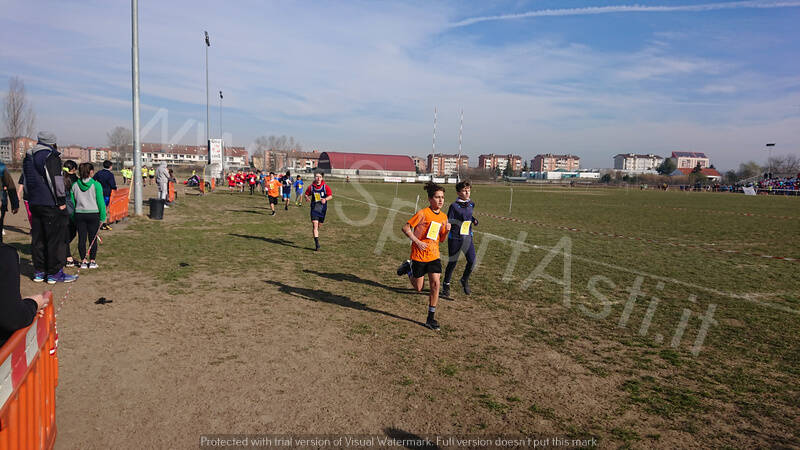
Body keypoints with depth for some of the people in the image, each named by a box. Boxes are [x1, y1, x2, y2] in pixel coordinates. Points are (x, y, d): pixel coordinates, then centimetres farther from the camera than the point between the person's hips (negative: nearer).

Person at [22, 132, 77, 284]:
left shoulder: (28, 157, 16)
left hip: (34, 204, 8)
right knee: (55, 239, -3)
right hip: (51, 204, -8)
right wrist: (61, 201, -13)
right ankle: (55, 273, -1)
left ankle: (38, 271, 17)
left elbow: (26, 182, 21)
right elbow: (56, 180, -16)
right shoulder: (51, 156, -10)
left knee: (37, 239, 12)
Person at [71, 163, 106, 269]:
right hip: (93, 214, -3)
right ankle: (92, 261, 10)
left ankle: (83, 261, 12)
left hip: (79, 214, 3)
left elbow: (72, 202, 6)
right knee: (93, 238, 5)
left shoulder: (75, 185, 3)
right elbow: (100, 202, -8)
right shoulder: (96, 185, -7)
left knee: (81, 238, 8)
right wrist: (102, 217, -1)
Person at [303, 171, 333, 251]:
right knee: (315, 225, -12)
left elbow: (330, 196, -1)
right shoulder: (311, 187, 1)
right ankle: (317, 244, -13)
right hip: (314, 208, -1)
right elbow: (306, 194, 13)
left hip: (322, 208, 1)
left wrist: (325, 199, -20)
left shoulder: (325, 187, -2)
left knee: (318, 225, 12)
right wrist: (307, 198, -9)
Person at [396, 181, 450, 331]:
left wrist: (447, 230, -7)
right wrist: (417, 242, -18)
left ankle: (431, 318, 6)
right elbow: (406, 228, -10)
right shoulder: (423, 213, -13)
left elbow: (441, 240, 12)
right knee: (418, 288, 7)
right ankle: (408, 267, 36)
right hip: (419, 255, -4)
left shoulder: (443, 217, 5)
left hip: (434, 255, 4)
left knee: (435, 284, -7)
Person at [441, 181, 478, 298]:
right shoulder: (454, 206, -8)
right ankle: (446, 285, 24)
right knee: (452, 262, 4)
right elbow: (448, 221, -6)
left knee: (472, 261, -7)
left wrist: (474, 220, 6)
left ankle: (465, 280, 20)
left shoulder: (471, 204, 9)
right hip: (455, 238, -4)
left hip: (467, 237, 4)